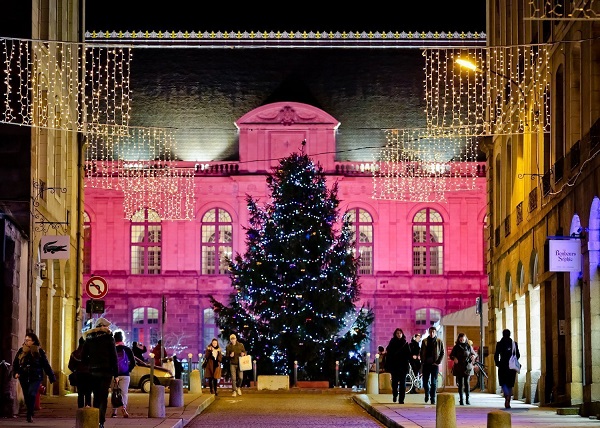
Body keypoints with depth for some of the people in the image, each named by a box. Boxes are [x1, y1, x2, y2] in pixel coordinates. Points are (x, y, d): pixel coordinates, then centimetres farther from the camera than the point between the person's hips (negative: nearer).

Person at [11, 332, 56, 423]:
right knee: (27, 397, 7)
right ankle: (30, 415, 21)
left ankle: (30, 415, -20)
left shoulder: (39, 351, 0)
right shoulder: (21, 351, 7)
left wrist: (52, 377, 4)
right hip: (24, 378, 4)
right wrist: (15, 372, -6)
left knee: (31, 394, -20)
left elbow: (46, 365, 3)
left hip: (36, 378, -4)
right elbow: (15, 363, 12)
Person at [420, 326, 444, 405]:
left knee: (434, 382, -3)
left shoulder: (439, 341, 2)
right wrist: (422, 361, 0)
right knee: (425, 381, 4)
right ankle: (427, 394, 30)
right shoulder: (424, 341, 6)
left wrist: (438, 362, -6)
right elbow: (421, 352, 10)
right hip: (426, 364, 2)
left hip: (434, 364, -2)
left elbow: (442, 353, 4)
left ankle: (433, 399, 1)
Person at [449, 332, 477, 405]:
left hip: (467, 367, 0)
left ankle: (467, 399, 1)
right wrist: (454, 358, -11)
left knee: (467, 382, -6)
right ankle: (461, 400, 3)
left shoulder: (469, 346, 7)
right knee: (460, 383, -1)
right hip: (459, 368, 0)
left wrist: (474, 356, -10)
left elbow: (474, 354, 14)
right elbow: (451, 355, 11)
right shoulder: (456, 347, 7)